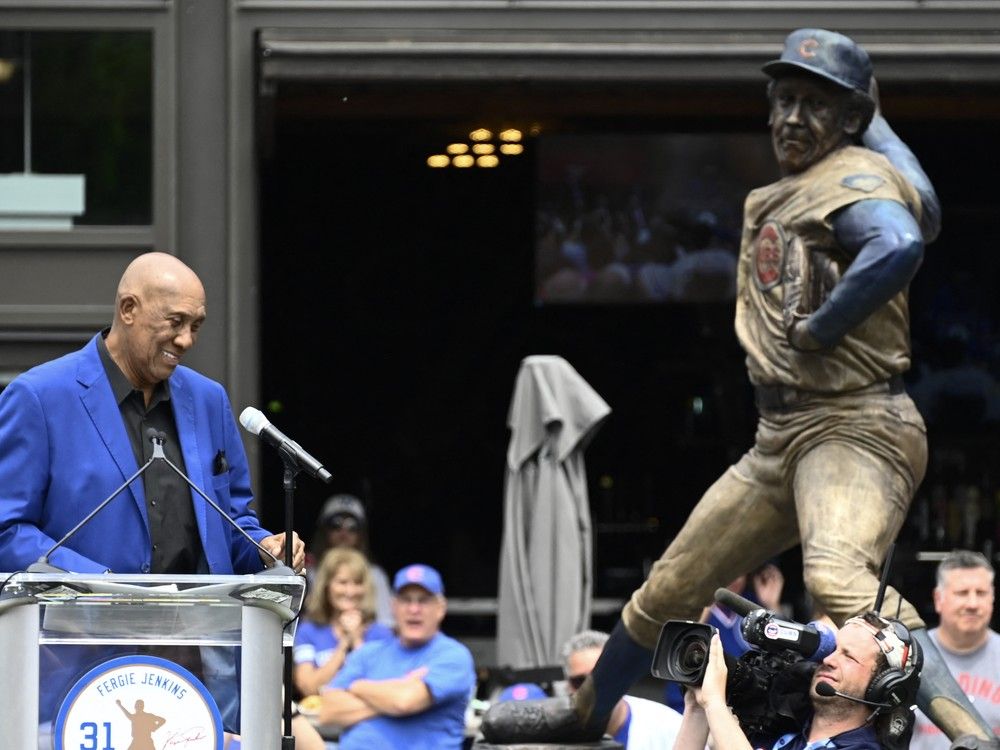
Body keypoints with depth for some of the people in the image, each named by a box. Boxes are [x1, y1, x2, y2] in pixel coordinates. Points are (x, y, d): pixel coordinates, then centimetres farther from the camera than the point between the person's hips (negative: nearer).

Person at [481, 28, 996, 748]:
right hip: (781, 437, 9)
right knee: (670, 589, 21)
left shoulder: (855, 176, -10)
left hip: (856, 426, -9)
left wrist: (817, 329, -21)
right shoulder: (775, 199, 19)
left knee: (836, 576, -36)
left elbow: (901, 244, -30)